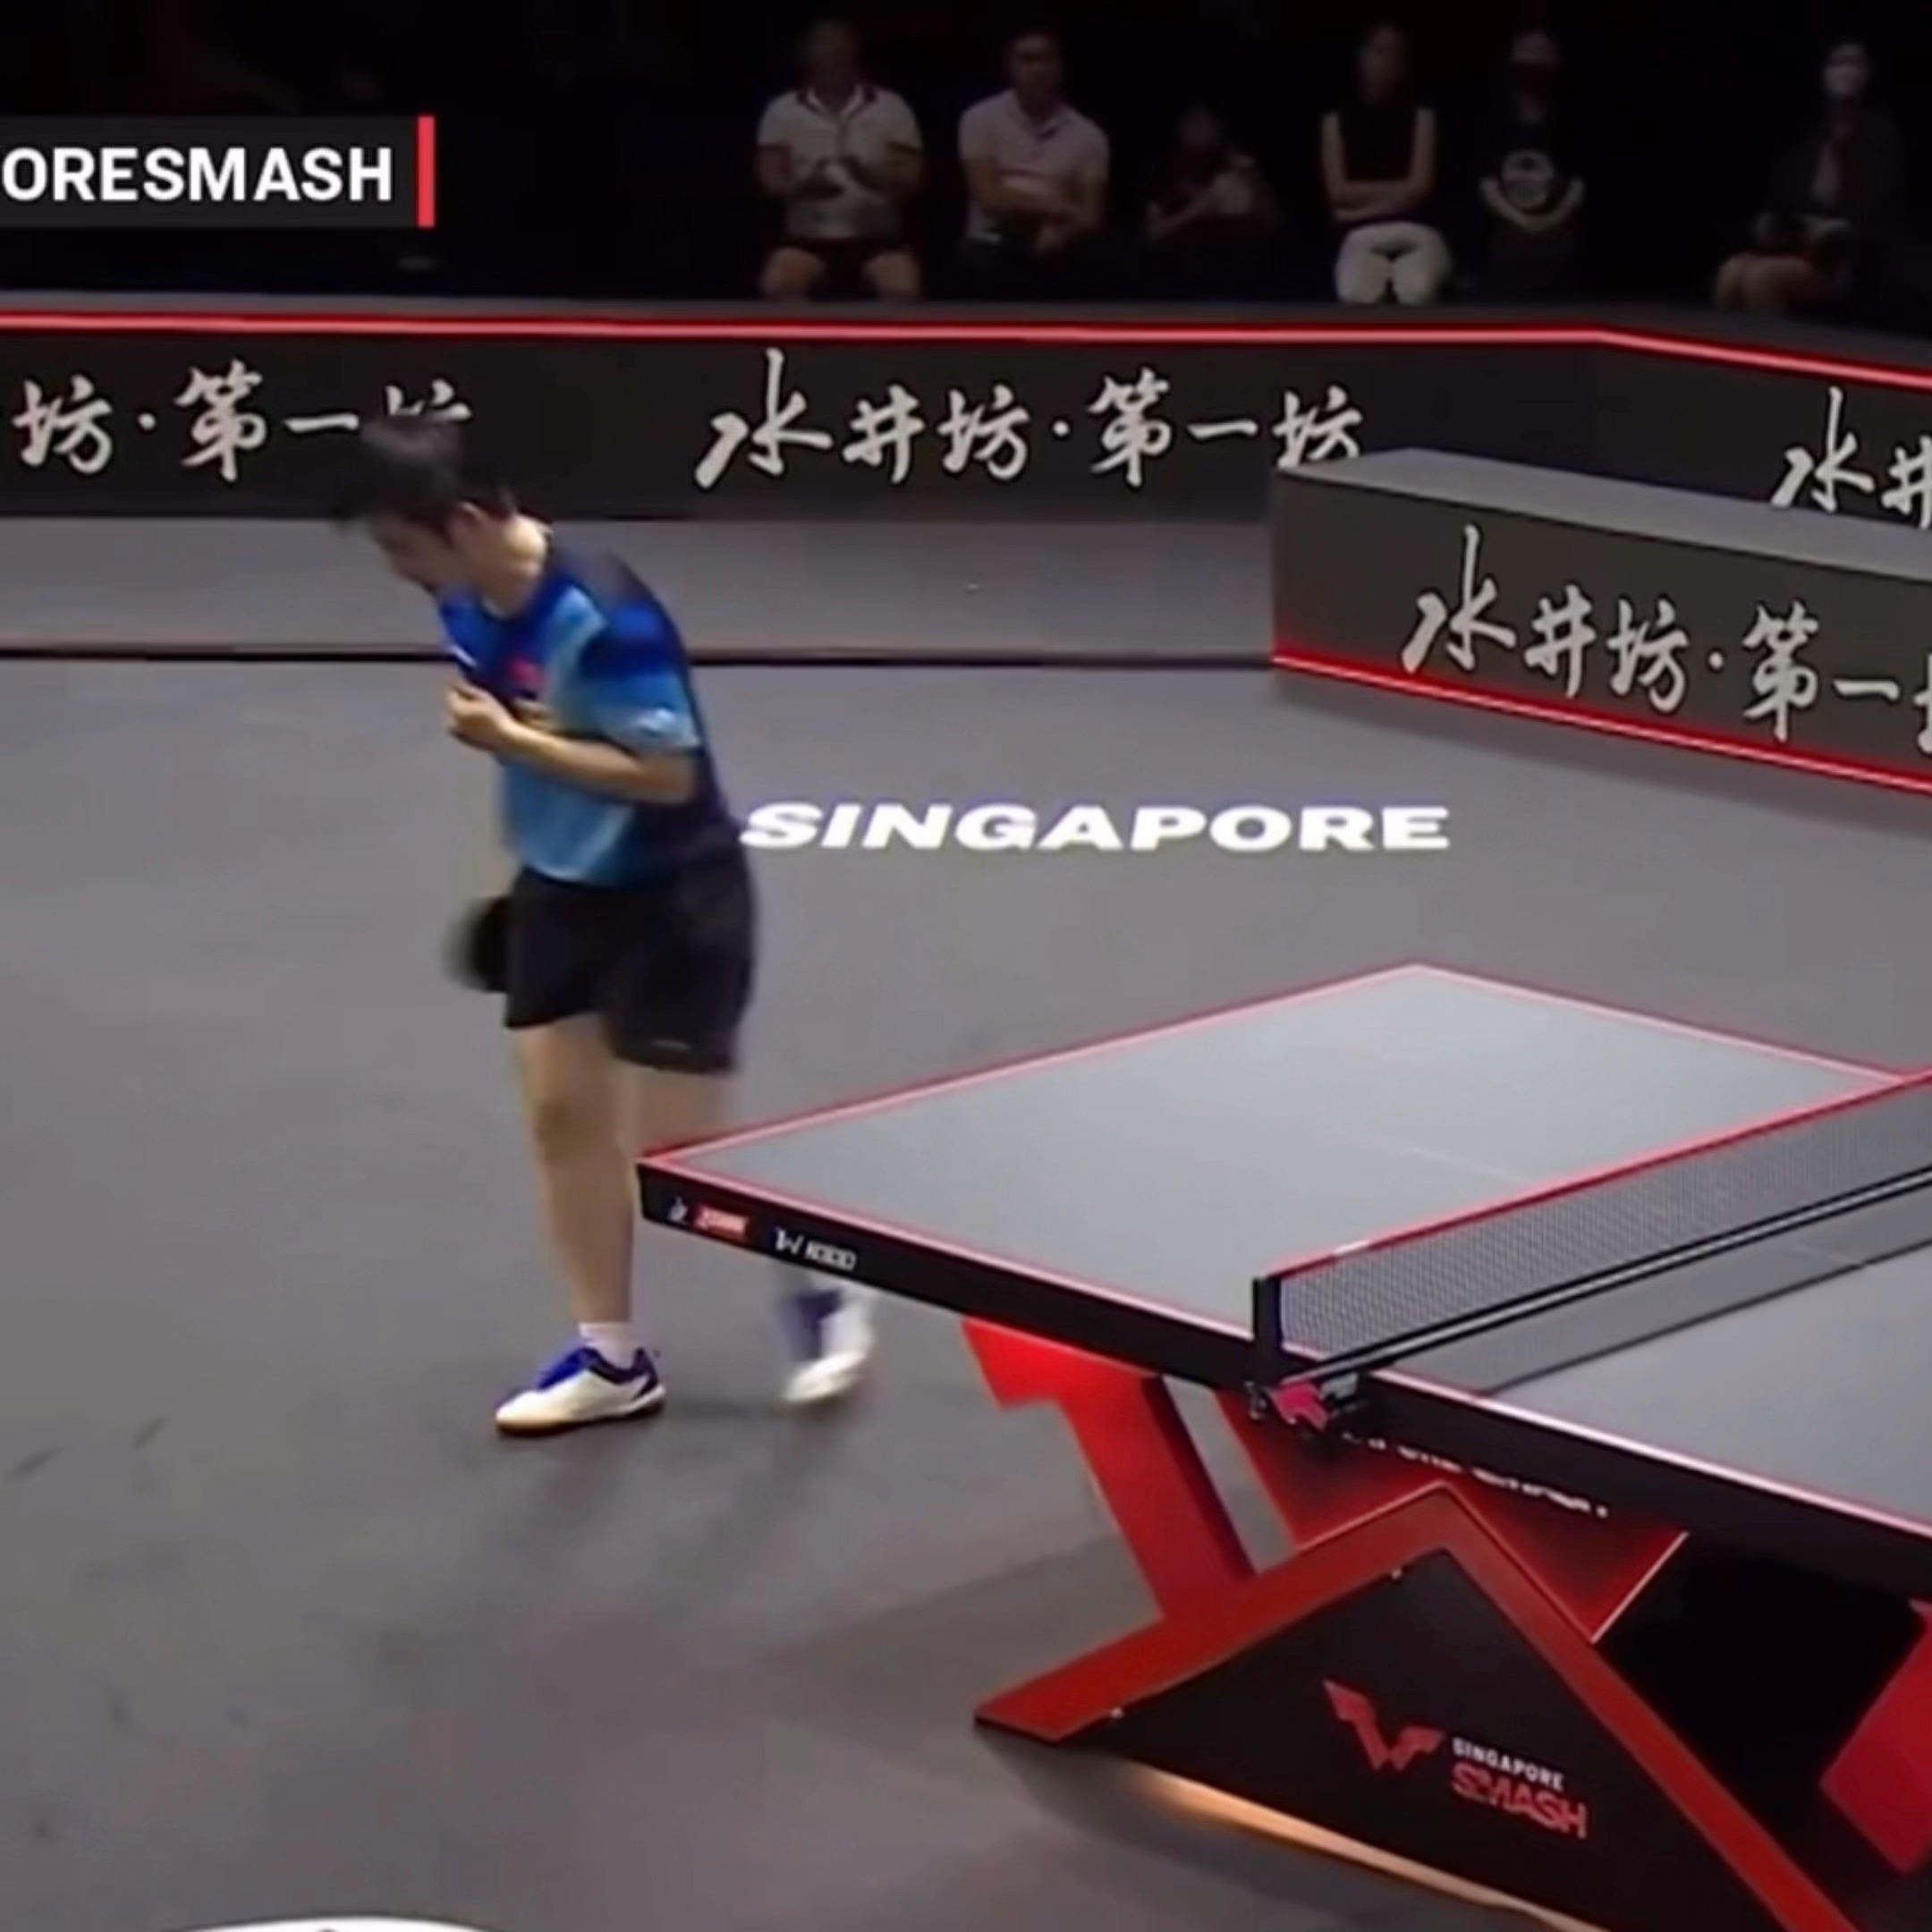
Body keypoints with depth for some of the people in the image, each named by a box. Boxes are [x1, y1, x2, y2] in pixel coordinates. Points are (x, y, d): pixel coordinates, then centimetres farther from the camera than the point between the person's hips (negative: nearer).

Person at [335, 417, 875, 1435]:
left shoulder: (604, 616, -30)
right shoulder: (467, 604, -4)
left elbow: (666, 774, -28)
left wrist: (512, 740, -29)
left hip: (670, 896, -8)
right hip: (559, 888, 8)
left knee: (677, 1150, -2)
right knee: (561, 1115, 7)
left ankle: (820, 1296, 22)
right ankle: (611, 1358, 19)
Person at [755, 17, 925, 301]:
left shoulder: (890, 108, 3)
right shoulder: (783, 111, 4)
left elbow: (911, 178, -1)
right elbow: (770, 178, -1)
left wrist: (875, 179, -24)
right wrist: (803, 187, -24)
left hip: (877, 238, -1)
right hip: (809, 238, 1)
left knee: (903, 289, -32)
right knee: (776, 284, -31)